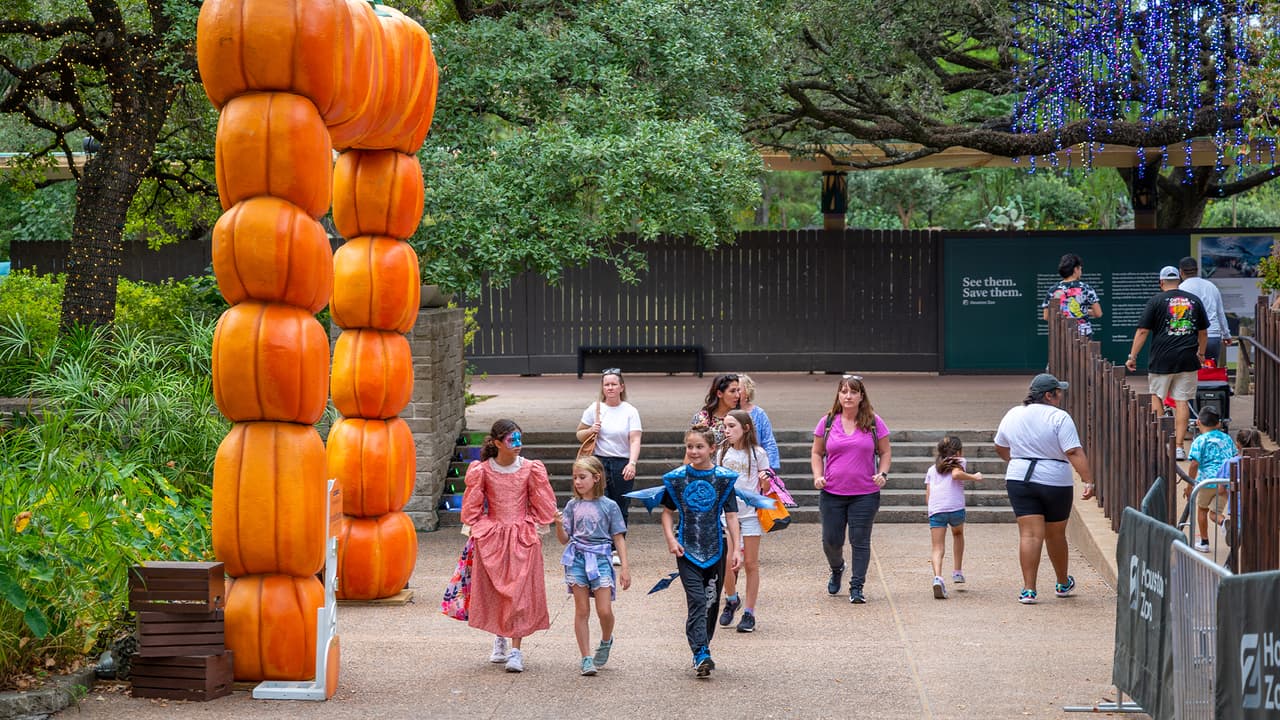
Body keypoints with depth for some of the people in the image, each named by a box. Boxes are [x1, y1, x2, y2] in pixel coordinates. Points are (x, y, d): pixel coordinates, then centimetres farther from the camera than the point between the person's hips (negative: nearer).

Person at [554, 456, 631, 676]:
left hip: (600, 558, -2)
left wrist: (625, 567, 0)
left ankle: (606, 641, 23)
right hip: (577, 558, 2)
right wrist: (559, 524, -13)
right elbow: (564, 539, 8)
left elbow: (619, 538, 4)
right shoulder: (573, 506, 7)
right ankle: (586, 659, 6)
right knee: (581, 610, 2)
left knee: (604, 610, -8)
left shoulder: (608, 506, 1)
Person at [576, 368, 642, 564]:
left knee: (620, 510, 6)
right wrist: (590, 431, -10)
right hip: (599, 462, 0)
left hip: (623, 465, 0)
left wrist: (632, 463, -23)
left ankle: (616, 551, 18)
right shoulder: (594, 409, 4)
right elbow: (579, 435, 13)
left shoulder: (630, 411, 0)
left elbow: (635, 440, -8)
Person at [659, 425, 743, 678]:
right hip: (687, 549, -1)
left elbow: (731, 515, -1)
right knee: (696, 600, -12)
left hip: (715, 548, 1)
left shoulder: (723, 478, -2)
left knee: (712, 601, 10)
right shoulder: (677, 477, 0)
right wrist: (671, 539, -6)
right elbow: (667, 512, 9)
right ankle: (701, 654, -19)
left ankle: (702, 648, 24)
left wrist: (737, 550, -6)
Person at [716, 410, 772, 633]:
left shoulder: (757, 453, -3)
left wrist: (765, 480, -19)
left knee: (750, 563, 1)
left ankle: (749, 613, 8)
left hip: (750, 512, -3)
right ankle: (731, 600, 25)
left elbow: (765, 487, 2)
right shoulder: (723, 453, 6)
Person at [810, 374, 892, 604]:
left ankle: (856, 587, 6)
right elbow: (817, 453, 12)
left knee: (860, 541, -2)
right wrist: (818, 476, -3)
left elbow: (885, 452, 10)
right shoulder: (827, 422, 4)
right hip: (832, 493, 1)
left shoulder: (873, 422, 2)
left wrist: (882, 474, -7)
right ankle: (837, 569, 37)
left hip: (865, 494, -1)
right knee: (831, 540, 6)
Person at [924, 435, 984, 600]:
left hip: (935, 510, 2)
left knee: (938, 548, -4)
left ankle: (937, 577, -30)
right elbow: (956, 474, -11)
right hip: (956, 508, -2)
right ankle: (958, 572, 34)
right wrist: (974, 477, 1)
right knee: (958, 533, 29)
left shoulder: (932, 469, 25)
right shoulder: (959, 462, 13)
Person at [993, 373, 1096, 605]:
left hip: (1019, 481, 3)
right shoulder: (1059, 418, -10)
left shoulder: (1013, 415, 7)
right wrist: (1089, 481, -18)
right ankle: (1063, 584, 31)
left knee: (1030, 534, -2)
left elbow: (1000, 447, 21)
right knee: (1055, 534, 13)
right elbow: (1075, 453, -17)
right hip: (1056, 482, -3)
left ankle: (1028, 589, -10)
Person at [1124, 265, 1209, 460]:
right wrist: (1201, 353, 33)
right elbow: (1203, 332, 17)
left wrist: (1132, 357, 2)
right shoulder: (1194, 300, 8)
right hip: (1188, 360, 3)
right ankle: (1178, 446, 0)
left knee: (1156, 396, 13)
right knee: (1181, 401, 3)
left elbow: (1142, 331, -4)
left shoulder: (1156, 301, -2)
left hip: (1162, 359, -3)